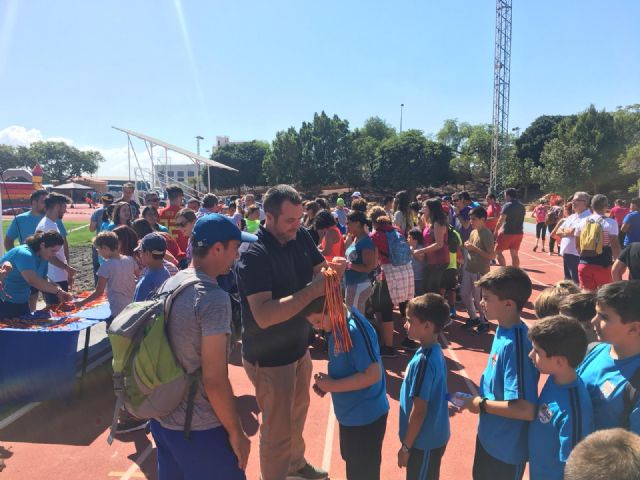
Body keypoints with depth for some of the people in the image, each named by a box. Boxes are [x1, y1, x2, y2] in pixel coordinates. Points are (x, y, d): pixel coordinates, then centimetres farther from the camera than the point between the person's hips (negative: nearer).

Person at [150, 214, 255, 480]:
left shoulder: (168, 285, 1)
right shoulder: (213, 298, -24)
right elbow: (214, 380, -24)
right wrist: (236, 433, -11)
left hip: (162, 418, 8)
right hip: (198, 428, -8)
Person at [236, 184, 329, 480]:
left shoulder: (300, 237, -7)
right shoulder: (254, 256, -27)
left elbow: (321, 268, 5)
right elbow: (263, 316, -36)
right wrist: (312, 291, -38)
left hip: (298, 347, 8)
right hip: (269, 357, -8)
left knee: (297, 412, 29)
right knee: (277, 429, 11)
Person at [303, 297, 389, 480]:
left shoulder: (356, 330, -29)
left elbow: (373, 374, -31)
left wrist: (332, 386, -24)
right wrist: (327, 382, -3)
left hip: (366, 416, -9)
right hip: (350, 412, 9)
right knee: (352, 464, 28)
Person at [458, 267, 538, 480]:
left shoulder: (515, 344, -31)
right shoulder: (504, 330, -4)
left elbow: (527, 409, -33)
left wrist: (482, 405, -21)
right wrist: (478, 397, 0)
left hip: (507, 447, -8)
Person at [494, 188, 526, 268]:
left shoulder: (507, 205, -12)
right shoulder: (522, 206, 12)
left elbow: (501, 220, -17)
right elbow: (521, 219, 17)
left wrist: (496, 230, -11)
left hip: (507, 232, -7)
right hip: (519, 233, 7)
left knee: (498, 251, 3)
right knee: (514, 254, 11)